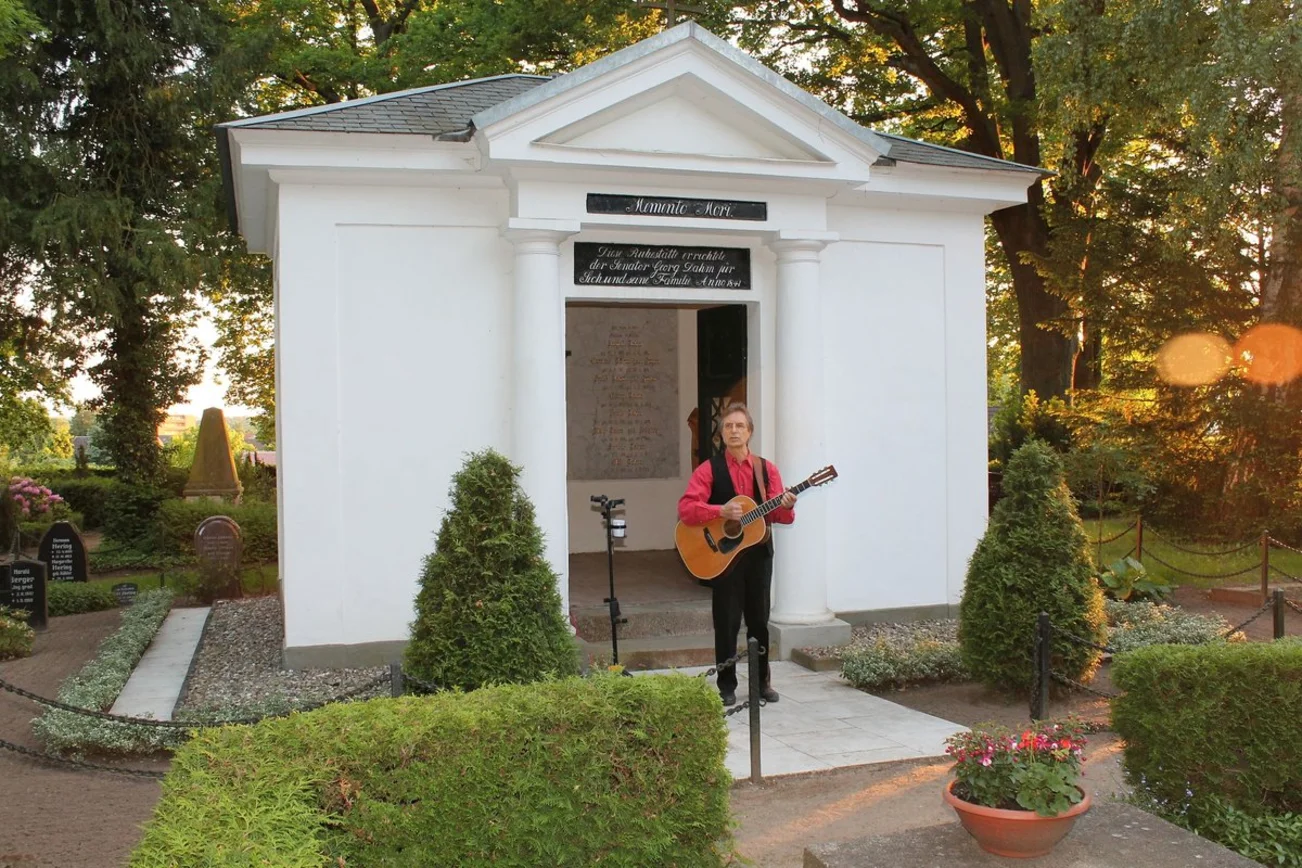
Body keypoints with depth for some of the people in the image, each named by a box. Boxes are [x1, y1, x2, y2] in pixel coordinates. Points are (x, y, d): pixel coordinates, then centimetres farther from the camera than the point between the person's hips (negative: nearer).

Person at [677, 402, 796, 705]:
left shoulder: (767, 469, 5)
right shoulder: (709, 469, -4)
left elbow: (779, 515, 2)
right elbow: (685, 509, -15)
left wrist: (786, 507, -21)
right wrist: (721, 511, -27)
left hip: (759, 553, 3)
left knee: (759, 619, 11)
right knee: (727, 622, 2)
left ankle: (762, 681, 25)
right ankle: (727, 685, 14)